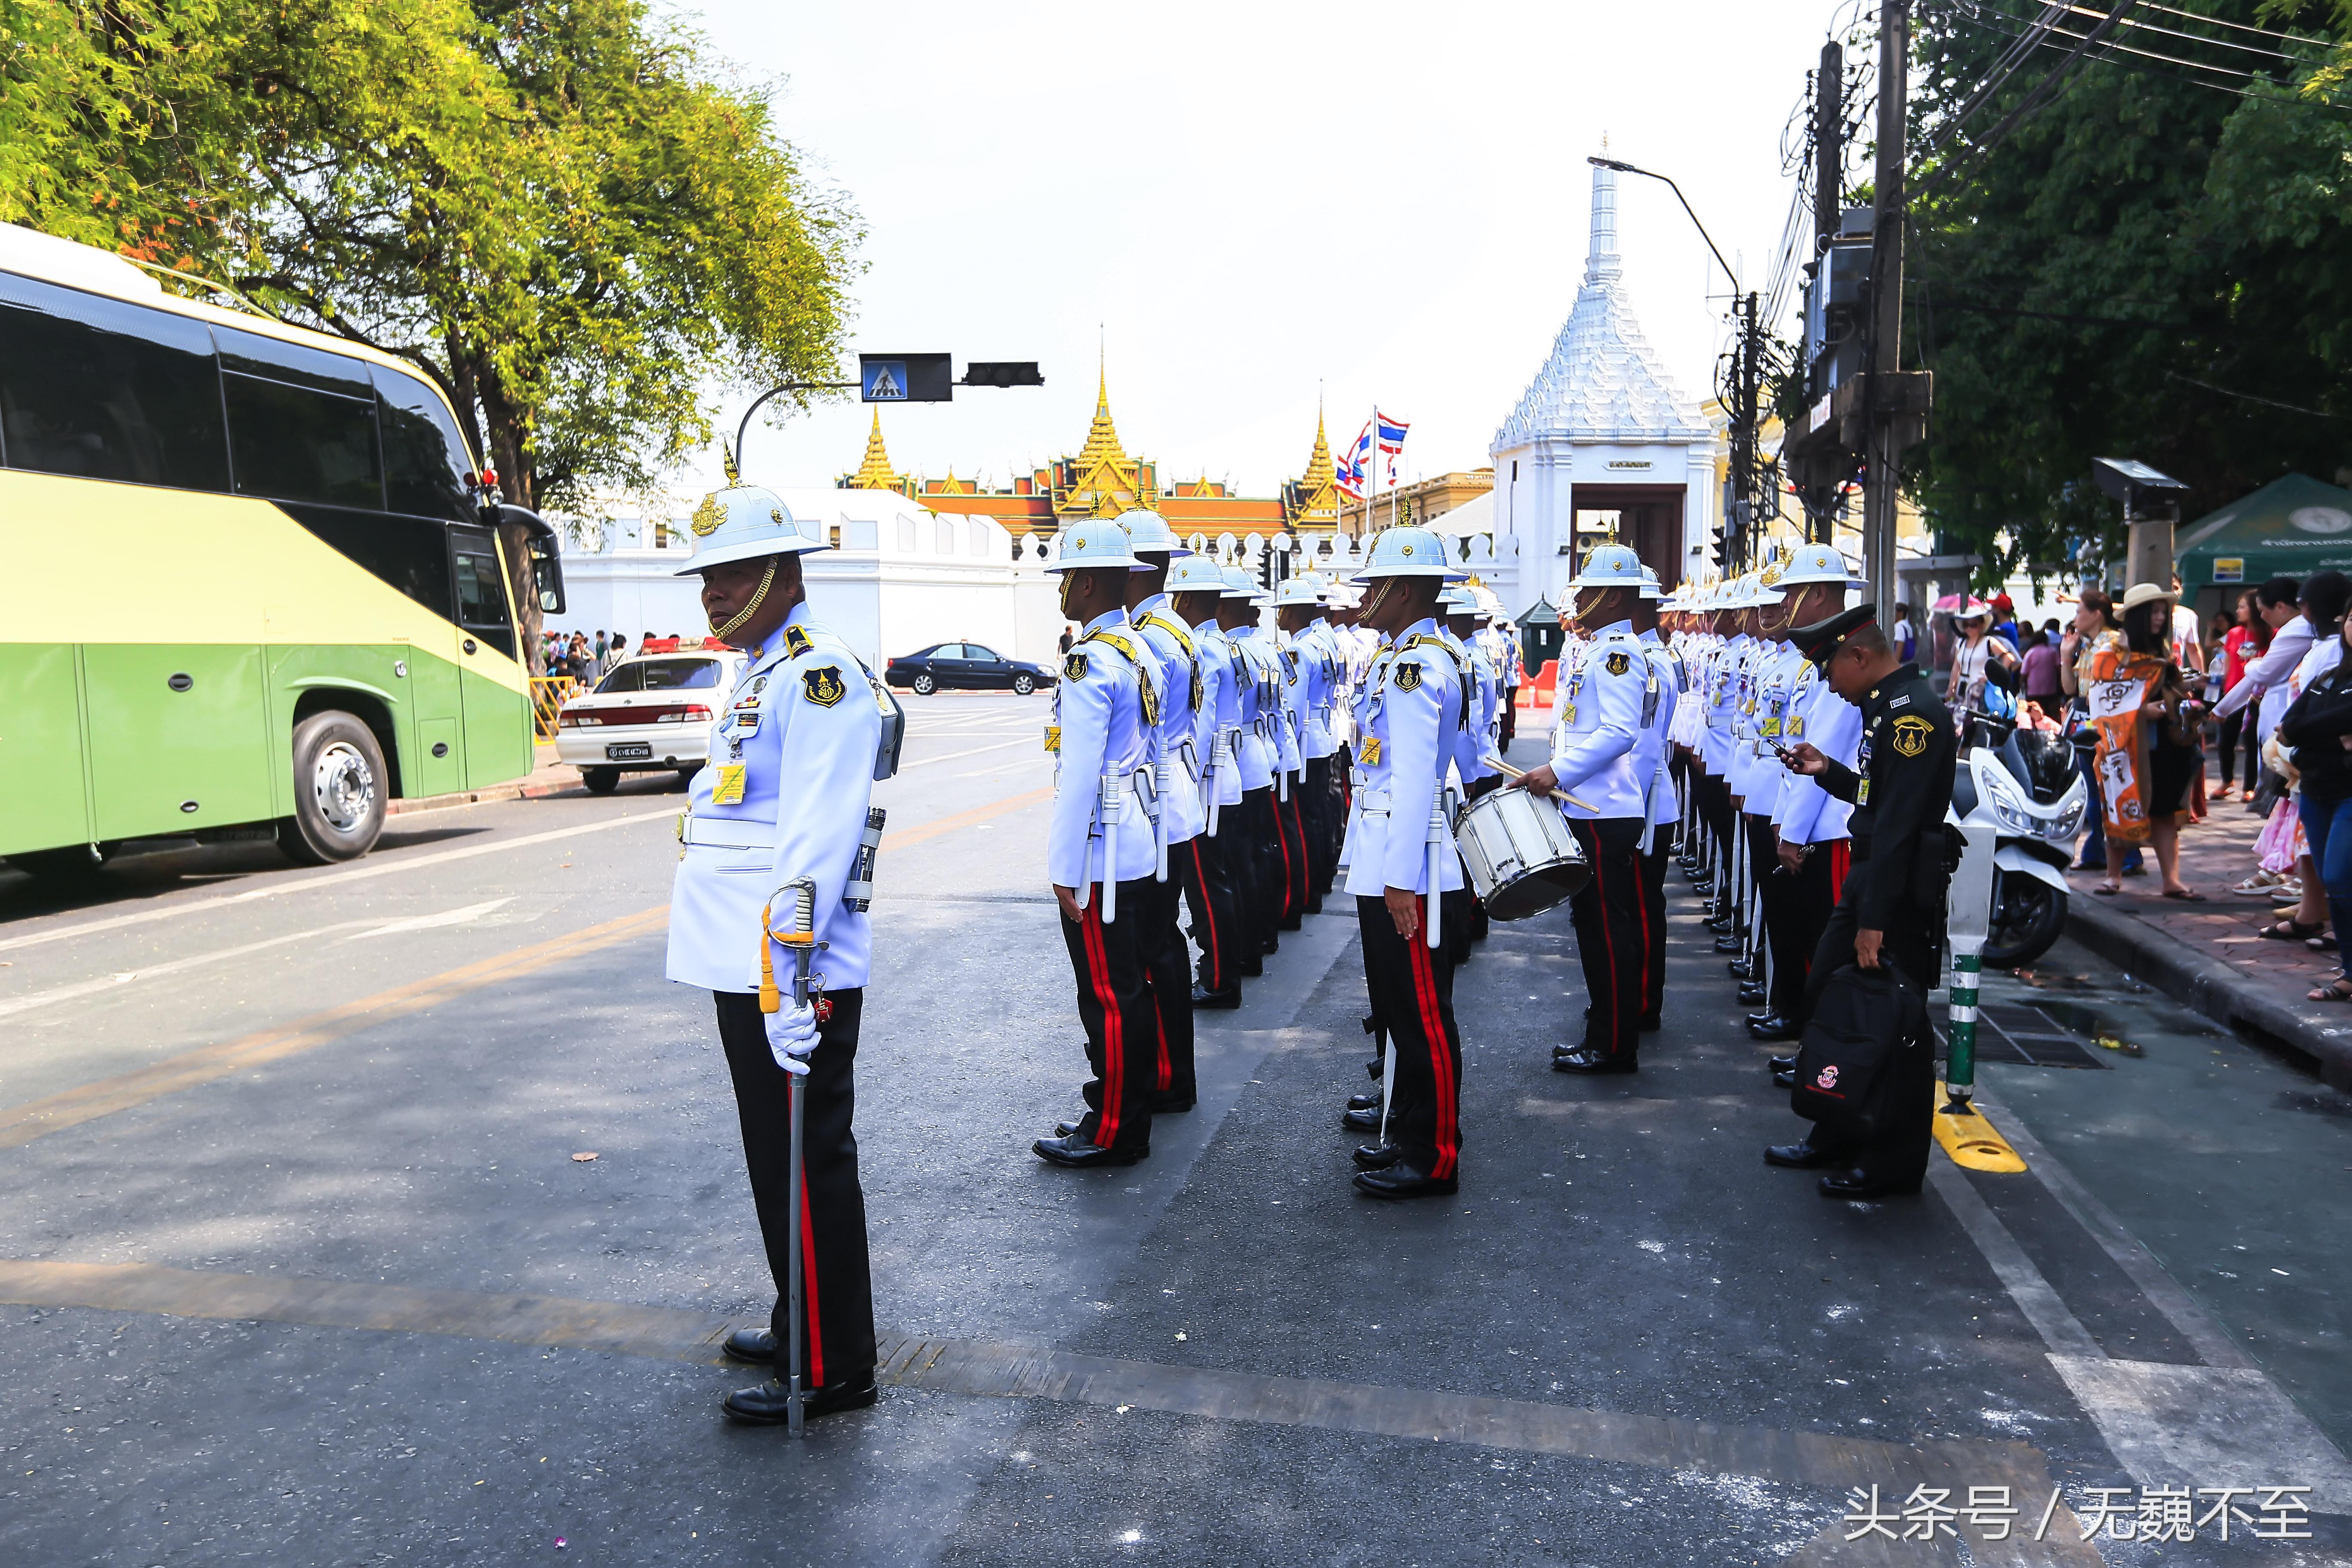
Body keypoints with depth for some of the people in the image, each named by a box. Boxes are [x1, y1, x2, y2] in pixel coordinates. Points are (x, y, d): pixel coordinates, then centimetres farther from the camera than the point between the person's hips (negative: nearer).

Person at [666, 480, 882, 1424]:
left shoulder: (818, 676, -15)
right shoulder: (763, 674, 17)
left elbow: (817, 841, -23)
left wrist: (791, 976, -27)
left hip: (788, 979, -10)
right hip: (746, 970, 10)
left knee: (808, 1165, 0)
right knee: (777, 1161, 20)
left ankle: (834, 1371, 13)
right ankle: (799, 1324, 36)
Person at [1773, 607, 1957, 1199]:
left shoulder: (1912, 711, -19)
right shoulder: (1888, 706, 12)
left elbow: (1898, 822, -24)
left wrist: (1874, 919, -26)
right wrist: (1828, 771, 8)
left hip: (1902, 893, -10)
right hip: (1870, 878, 10)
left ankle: (1893, 1165, 14)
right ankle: (1836, 1138, 28)